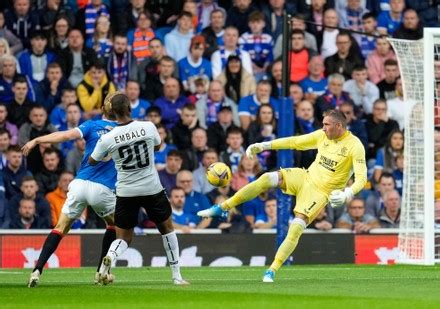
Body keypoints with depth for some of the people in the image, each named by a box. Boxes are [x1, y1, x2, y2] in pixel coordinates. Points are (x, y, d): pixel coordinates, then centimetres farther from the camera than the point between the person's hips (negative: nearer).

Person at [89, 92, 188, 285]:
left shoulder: (107, 139, -11)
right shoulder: (148, 127, -10)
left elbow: (92, 162, 4)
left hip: (126, 192, 0)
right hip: (152, 189, 0)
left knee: (123, 238, 11)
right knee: (167, 228, 21)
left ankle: (109, 257, -24)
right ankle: (176, 275, 20)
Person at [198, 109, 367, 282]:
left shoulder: (355, 146, -16)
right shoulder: (322, 135, 2)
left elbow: (361, 178, -21)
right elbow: (295, 142, 11)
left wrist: (348, 194, -40)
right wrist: (264, 146, 7)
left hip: (322, 192, -5)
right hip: (305, 177, 5)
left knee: (296, 229, -19)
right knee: (267, 178, -18)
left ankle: (272, 271, -12)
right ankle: (223, 208, -12)